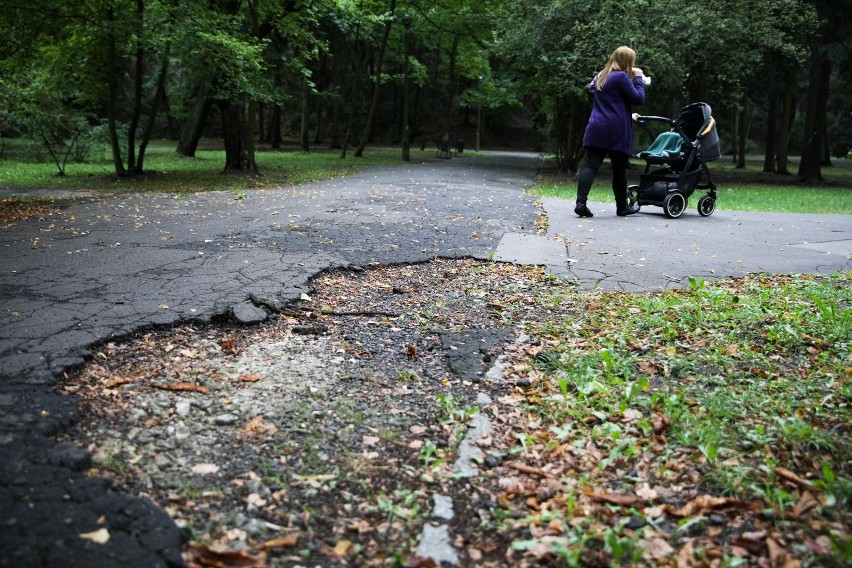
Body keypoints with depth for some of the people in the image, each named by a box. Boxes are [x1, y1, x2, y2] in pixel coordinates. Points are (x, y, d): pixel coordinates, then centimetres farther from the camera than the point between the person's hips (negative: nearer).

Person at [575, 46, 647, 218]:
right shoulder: (621, 77, -8)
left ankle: (580, 203, -18)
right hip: (616, 131, -6)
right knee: (619, 169, 6)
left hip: (595, 129, 7)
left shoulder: (601, 76, 18)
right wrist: (638, 78, 4)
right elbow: (638, 98, -9)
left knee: (591, 165, -4)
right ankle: (622, 207, 19)